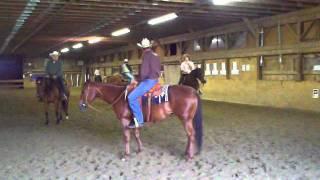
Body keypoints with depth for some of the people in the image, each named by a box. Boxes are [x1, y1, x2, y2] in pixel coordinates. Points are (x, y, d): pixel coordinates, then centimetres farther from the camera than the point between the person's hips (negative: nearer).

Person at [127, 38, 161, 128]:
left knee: (131, 97, -17)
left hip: (149, 80, -11)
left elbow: (144, 70, -17)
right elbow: (159, 69, 22)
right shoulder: (155, 55, 16)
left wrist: (140, 80, -2)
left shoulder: (146, 54, -12)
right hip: (155, 79, 11)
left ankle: (139, 120, -17)